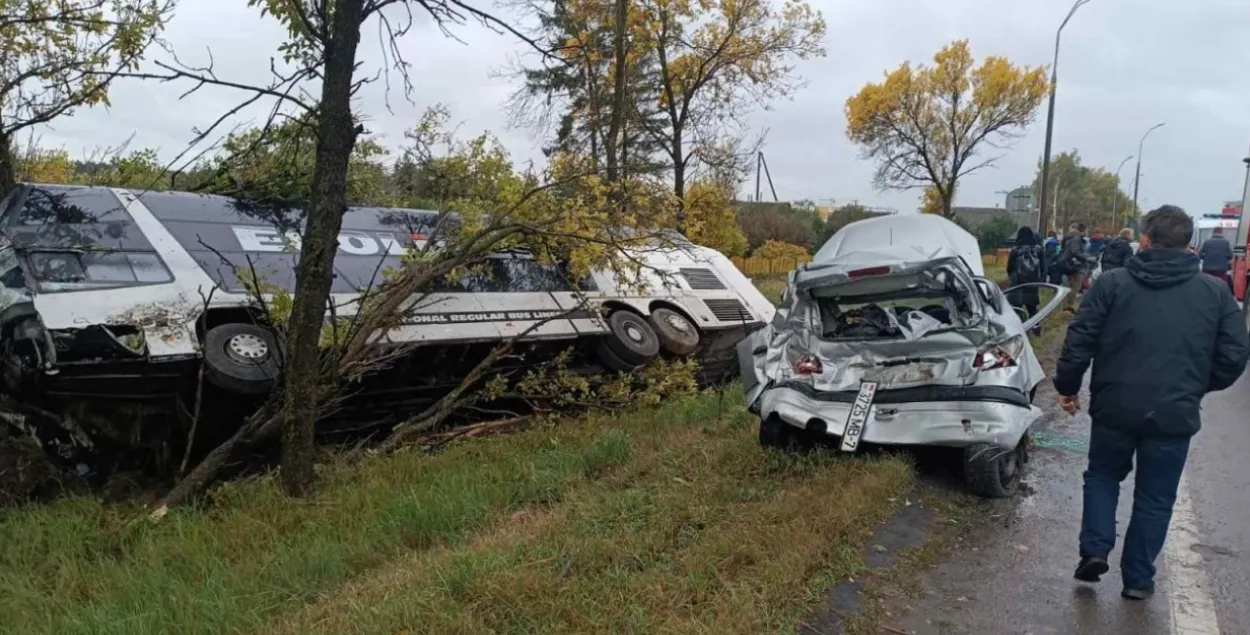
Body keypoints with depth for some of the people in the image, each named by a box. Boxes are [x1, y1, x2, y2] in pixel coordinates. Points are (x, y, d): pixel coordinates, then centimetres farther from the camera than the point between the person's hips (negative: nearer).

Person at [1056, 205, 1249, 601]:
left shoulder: (1113, 283, -3)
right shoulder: (1215, 293, 2)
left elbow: (1079, 341, -6)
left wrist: (1067, 386, 7)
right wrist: (1198, 387, 19)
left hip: (1115, 407, 0)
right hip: (1174, 414, 1)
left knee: (1102, 476, 23)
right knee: (1155, 497, 15)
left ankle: (1094, 550, 10)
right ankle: (1137, 578, 21)